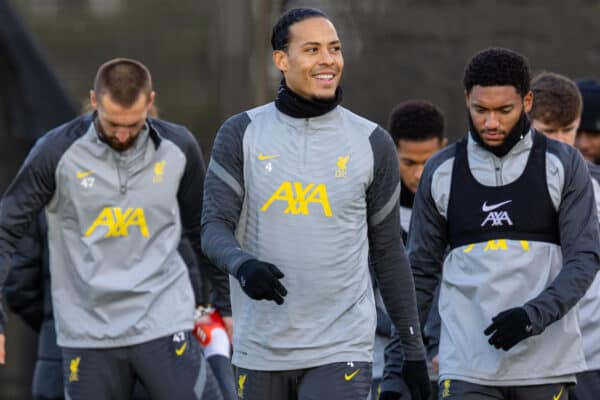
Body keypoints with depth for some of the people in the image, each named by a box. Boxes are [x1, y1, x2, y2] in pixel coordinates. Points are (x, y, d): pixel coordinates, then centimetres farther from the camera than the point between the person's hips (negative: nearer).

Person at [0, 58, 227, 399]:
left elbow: (202, 230, 16)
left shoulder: (178, 147, 2)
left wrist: (229, 303, 19)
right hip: (87, 333, -1)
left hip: (164, 325, 1)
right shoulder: (58, 152, -6)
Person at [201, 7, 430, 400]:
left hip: (340, 351, -1)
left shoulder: (372, 143, 4)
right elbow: (214, 227, -2)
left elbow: (388, 251, 10)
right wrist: (243, 264, -26)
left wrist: (414, 348, 9)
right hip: (260, 349, 1)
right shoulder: (241, 134, 2)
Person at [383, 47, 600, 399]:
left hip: (545, 365, 0)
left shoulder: (563, 165, 2)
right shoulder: (442, 172, 7)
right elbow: (421, 269, 12)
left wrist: (533, 315, -19)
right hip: (467, 367, 0)